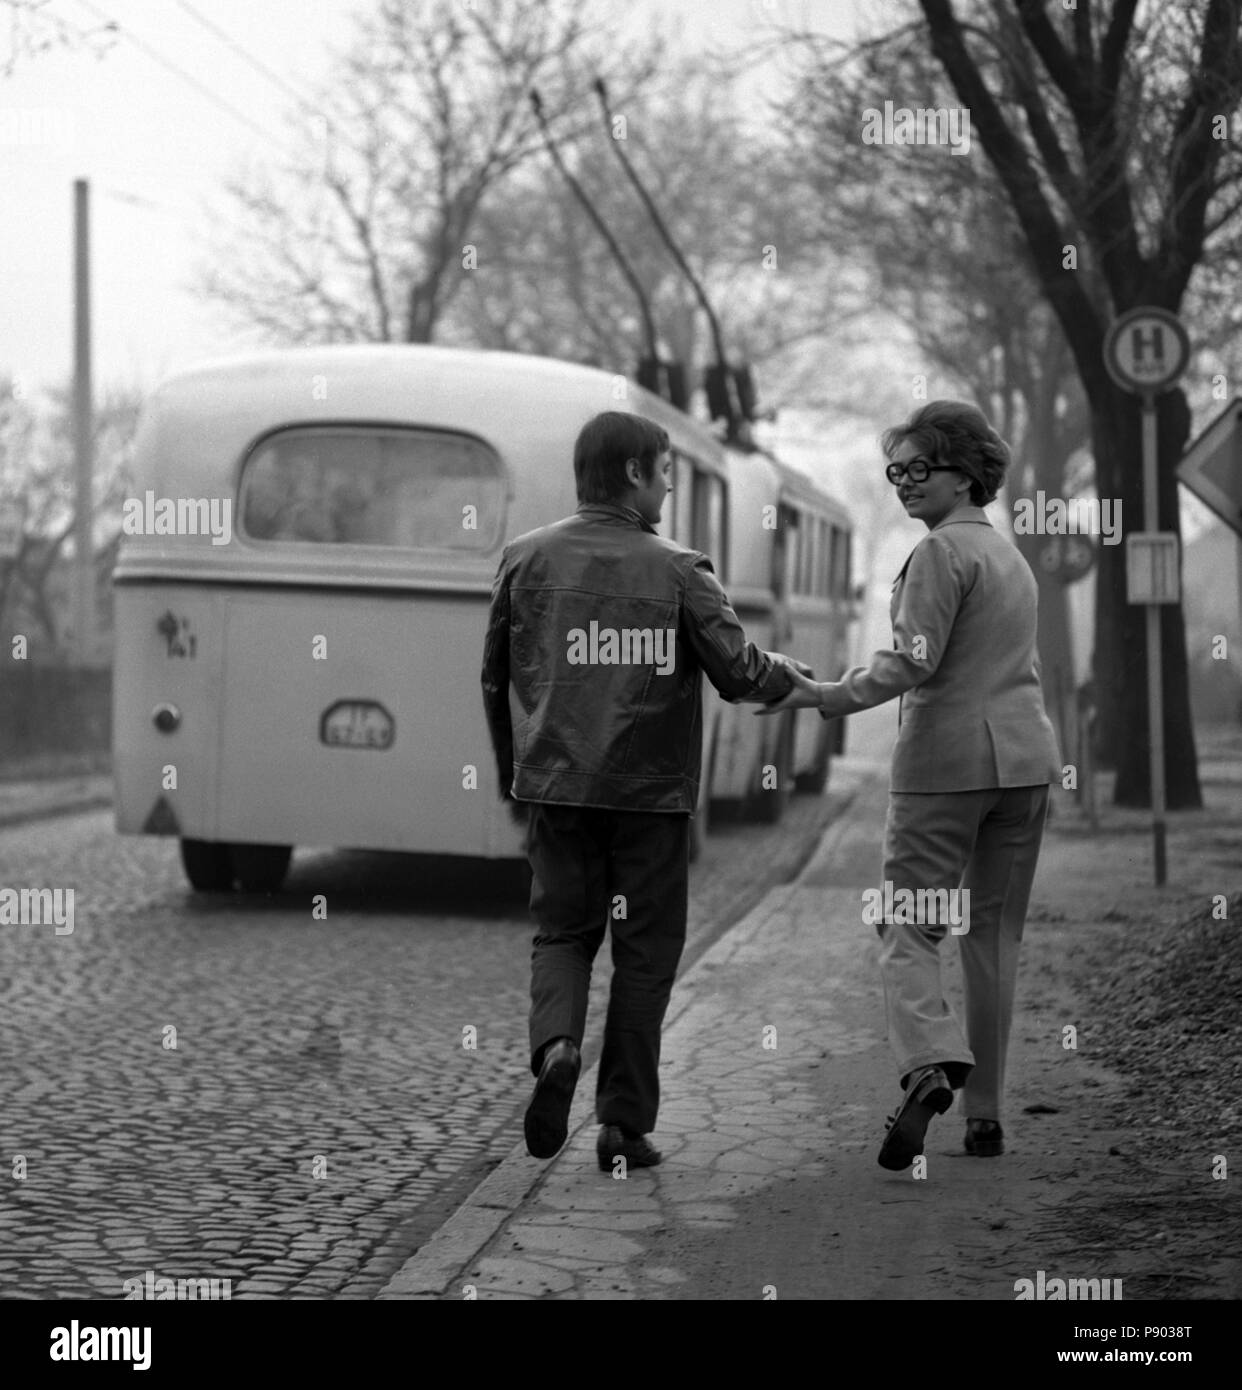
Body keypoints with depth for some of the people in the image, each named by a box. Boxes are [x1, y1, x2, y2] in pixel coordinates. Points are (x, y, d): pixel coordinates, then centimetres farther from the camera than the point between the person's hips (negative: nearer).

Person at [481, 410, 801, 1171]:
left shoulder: (528, 558, 3)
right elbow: (738, 671, -7)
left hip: (557, 785, 2)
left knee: (562, 931, 14)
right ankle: (625, 1123, 10)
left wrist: (512, 771, 22)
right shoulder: (678, 571, -4)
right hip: (652, 791, -2)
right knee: (645, 950, 9)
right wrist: (787, 675, 15)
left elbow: (495, 676, 9)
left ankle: (556, 1047, -15)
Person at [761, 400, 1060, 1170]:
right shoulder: (1012, 555, 19)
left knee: (908, 927, -4)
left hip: (946, 759, -7)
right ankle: (985, 1112, 11)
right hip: (1025, 758, 7)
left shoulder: (941, 552, -8)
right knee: (995, 935, 10)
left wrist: (827, 695, -19)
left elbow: (910, 662, -18)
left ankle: (930, 1065, -27)